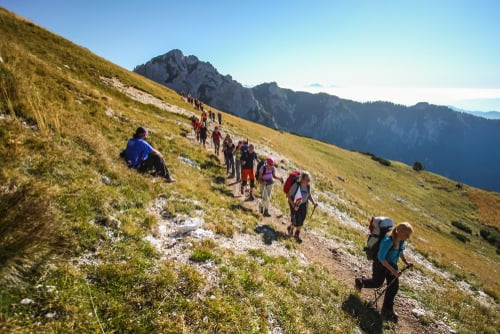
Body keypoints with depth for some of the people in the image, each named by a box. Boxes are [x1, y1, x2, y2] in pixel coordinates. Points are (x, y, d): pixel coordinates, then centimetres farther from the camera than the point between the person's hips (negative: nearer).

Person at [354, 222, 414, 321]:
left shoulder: (401, 241, -10)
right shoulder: (388, 241, -35)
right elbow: (381, 257, -29)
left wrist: (406, 262, 4)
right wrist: (392, 270, -29)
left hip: (392, 265, 7)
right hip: (381, 265, -7)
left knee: (394, 287, 7)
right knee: (377, 283, 11)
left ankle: (387, 309, 23)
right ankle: (360, 282, 41)